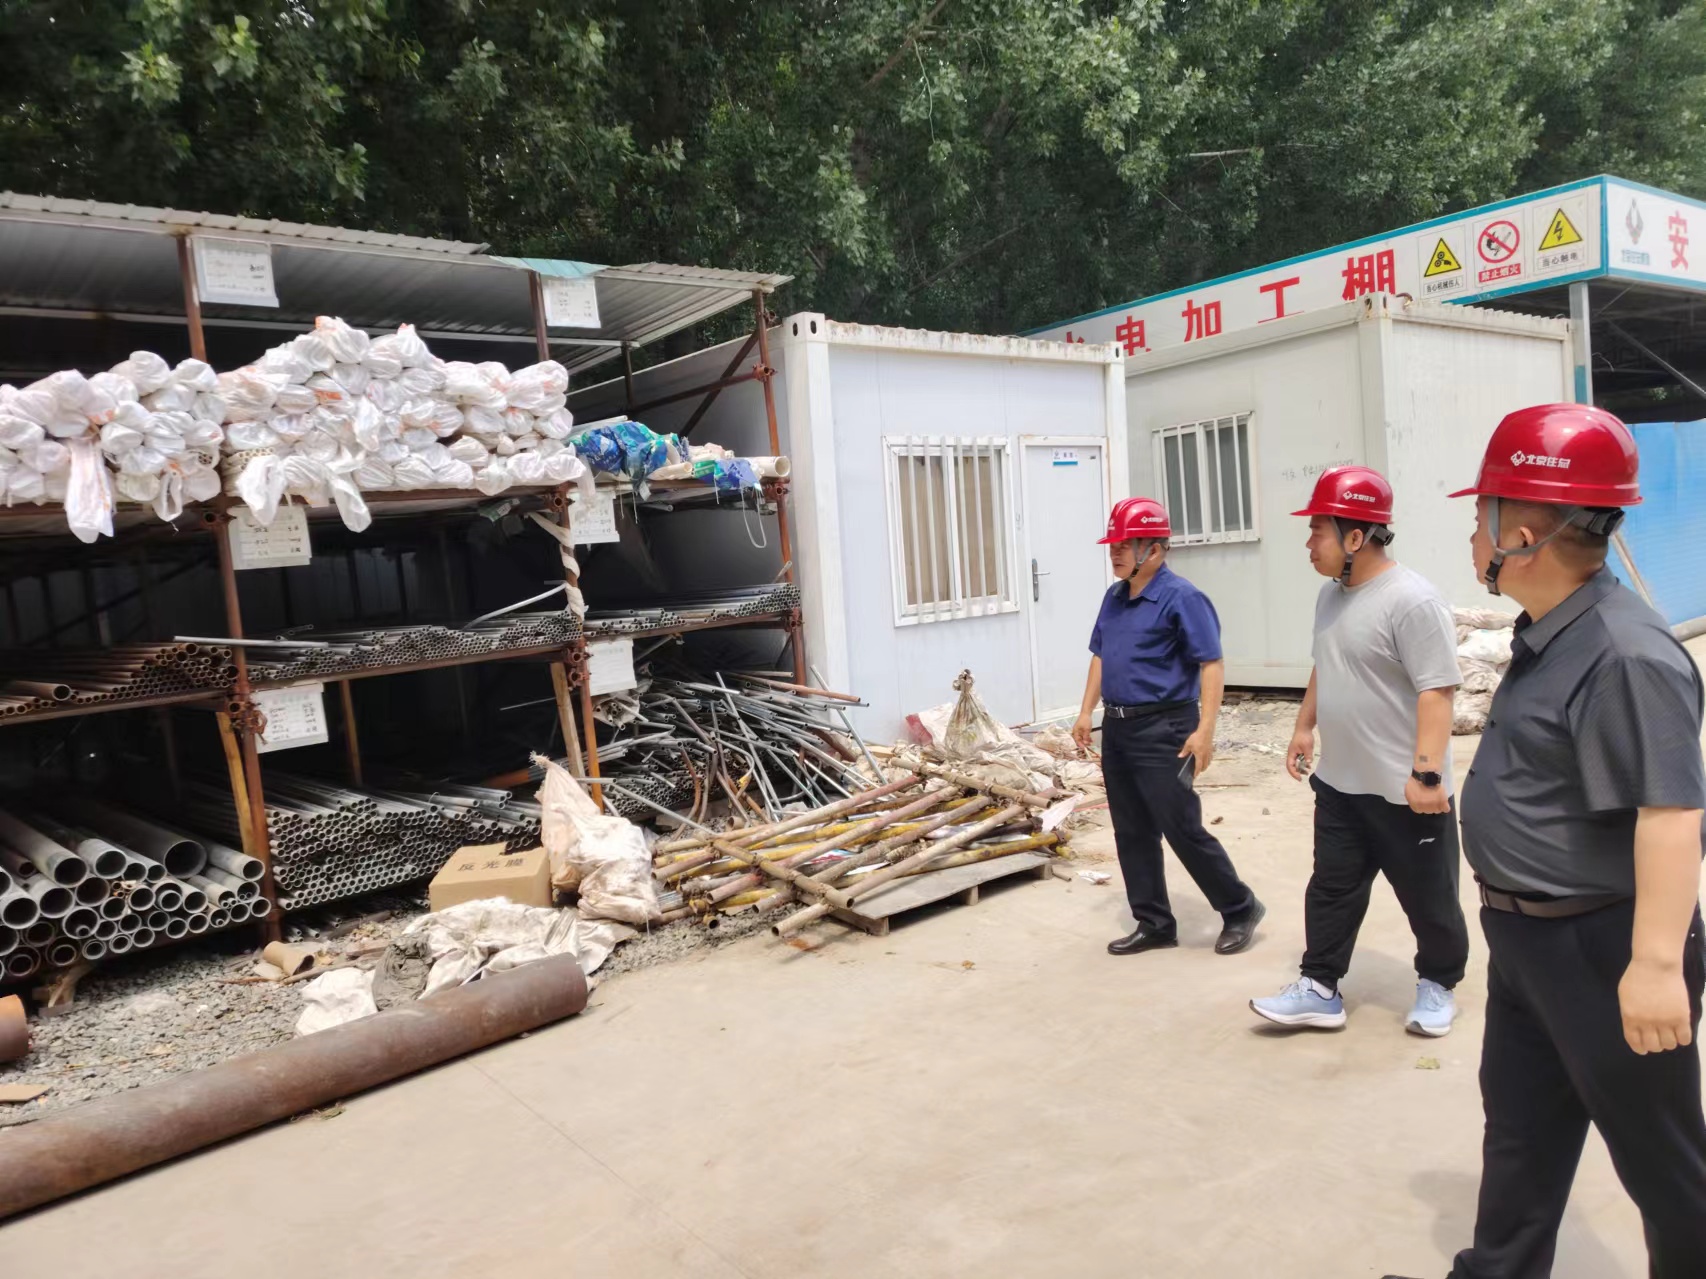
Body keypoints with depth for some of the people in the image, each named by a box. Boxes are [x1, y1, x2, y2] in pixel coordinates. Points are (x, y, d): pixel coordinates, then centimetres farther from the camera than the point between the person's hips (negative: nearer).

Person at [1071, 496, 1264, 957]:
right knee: (1132, 834, 11)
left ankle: (1240, 909, 18)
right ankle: (1154, 924, 22)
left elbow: (1212, 665, -16)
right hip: (1117, 729, 8)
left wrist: (1204, 730, -23)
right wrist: (1087, 712, 13)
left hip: (1162, 731, -8)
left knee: (1182, 830, -2)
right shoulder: (1114, 597, 11)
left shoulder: (1181, 598, -13)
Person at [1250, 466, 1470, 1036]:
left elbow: (1436, 691, -24)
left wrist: (1427, 772, -27)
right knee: (1331, 888, 13)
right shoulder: (1331, 595, 7)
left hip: (1404, 791, -8)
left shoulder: (1410, 600, -21)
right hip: (1337, 783, 8)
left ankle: (1437, 985, 31)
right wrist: (1304, 727, 21)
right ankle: (1319, 990, 23)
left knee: (1429, 897, 11)